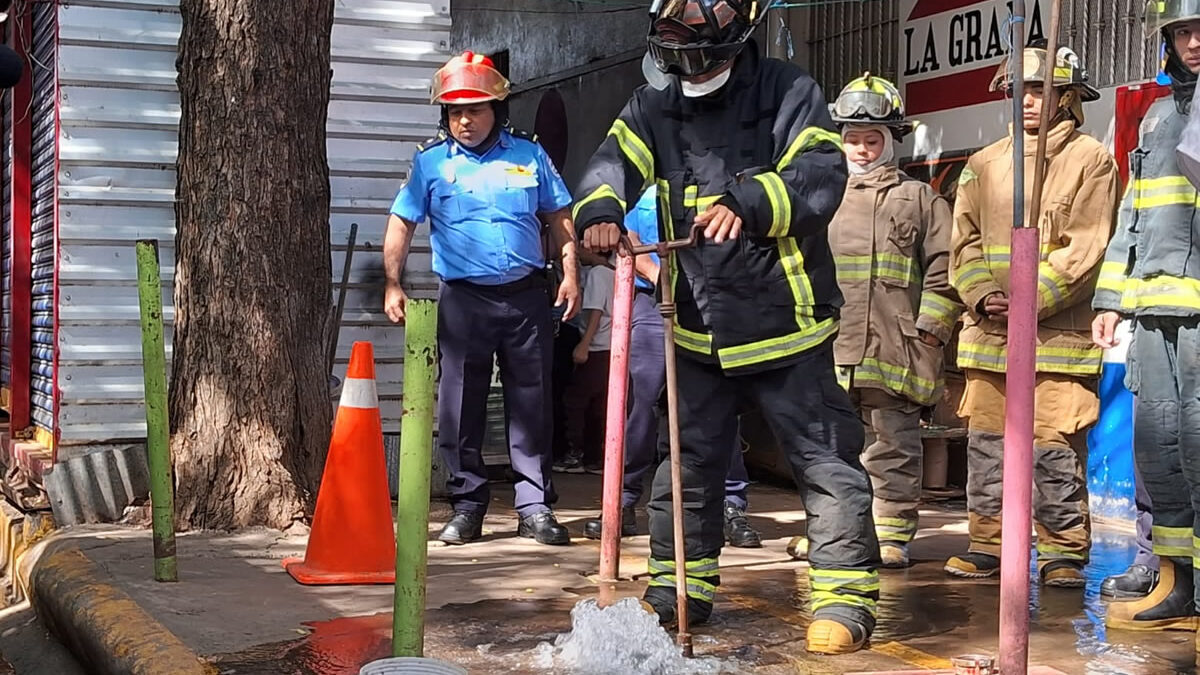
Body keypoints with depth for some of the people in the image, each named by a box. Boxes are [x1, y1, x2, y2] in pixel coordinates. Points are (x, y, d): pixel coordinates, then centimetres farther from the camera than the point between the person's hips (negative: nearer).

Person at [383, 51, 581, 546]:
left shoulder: (529, 155, 8)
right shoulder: (431, 162, 5)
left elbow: (559, 219, 13)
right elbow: (401, 225, 6)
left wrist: (571, 274, 4)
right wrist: (393, 284, -3)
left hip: (526, 296, 1)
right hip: (462, 299, -1)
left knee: (531, 404, 3)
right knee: (459, 407, 1)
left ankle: (535, 507, 10)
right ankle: (467, 506, 11)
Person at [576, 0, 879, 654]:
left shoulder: (788, 93, -9)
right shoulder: (653, 109, 5)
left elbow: (822, 173, -23)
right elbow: (615, 162, -10)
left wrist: (750, 201, -41)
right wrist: (600, 209, -33)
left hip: (785, 324, -4)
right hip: (699, 329, 5)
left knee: (824, 456, -1)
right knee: (688, 457, 13)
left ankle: (845, 593, 9)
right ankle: (680, 586, 27)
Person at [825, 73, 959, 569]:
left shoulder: (920, 200, 11)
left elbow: (943, 271, 5)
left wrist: (928, 332, -4)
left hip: (894, 353, -2)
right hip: (829, 351, 2)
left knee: (894, 446, 2)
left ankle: (892, 533, 10)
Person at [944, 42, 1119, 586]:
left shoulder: (1090, 160, 3)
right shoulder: (984, 164, 16)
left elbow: (1084, 249, -5)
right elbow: (964, 241, 11)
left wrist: (1029, 301, -13)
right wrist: (983, 296, -7)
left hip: (1059, 332, -4)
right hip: (988, 333, 5)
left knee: (1055, 447, -5)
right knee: (987, 441, 7)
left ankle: (1064, 552, 5)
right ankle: (987, 545, 16)